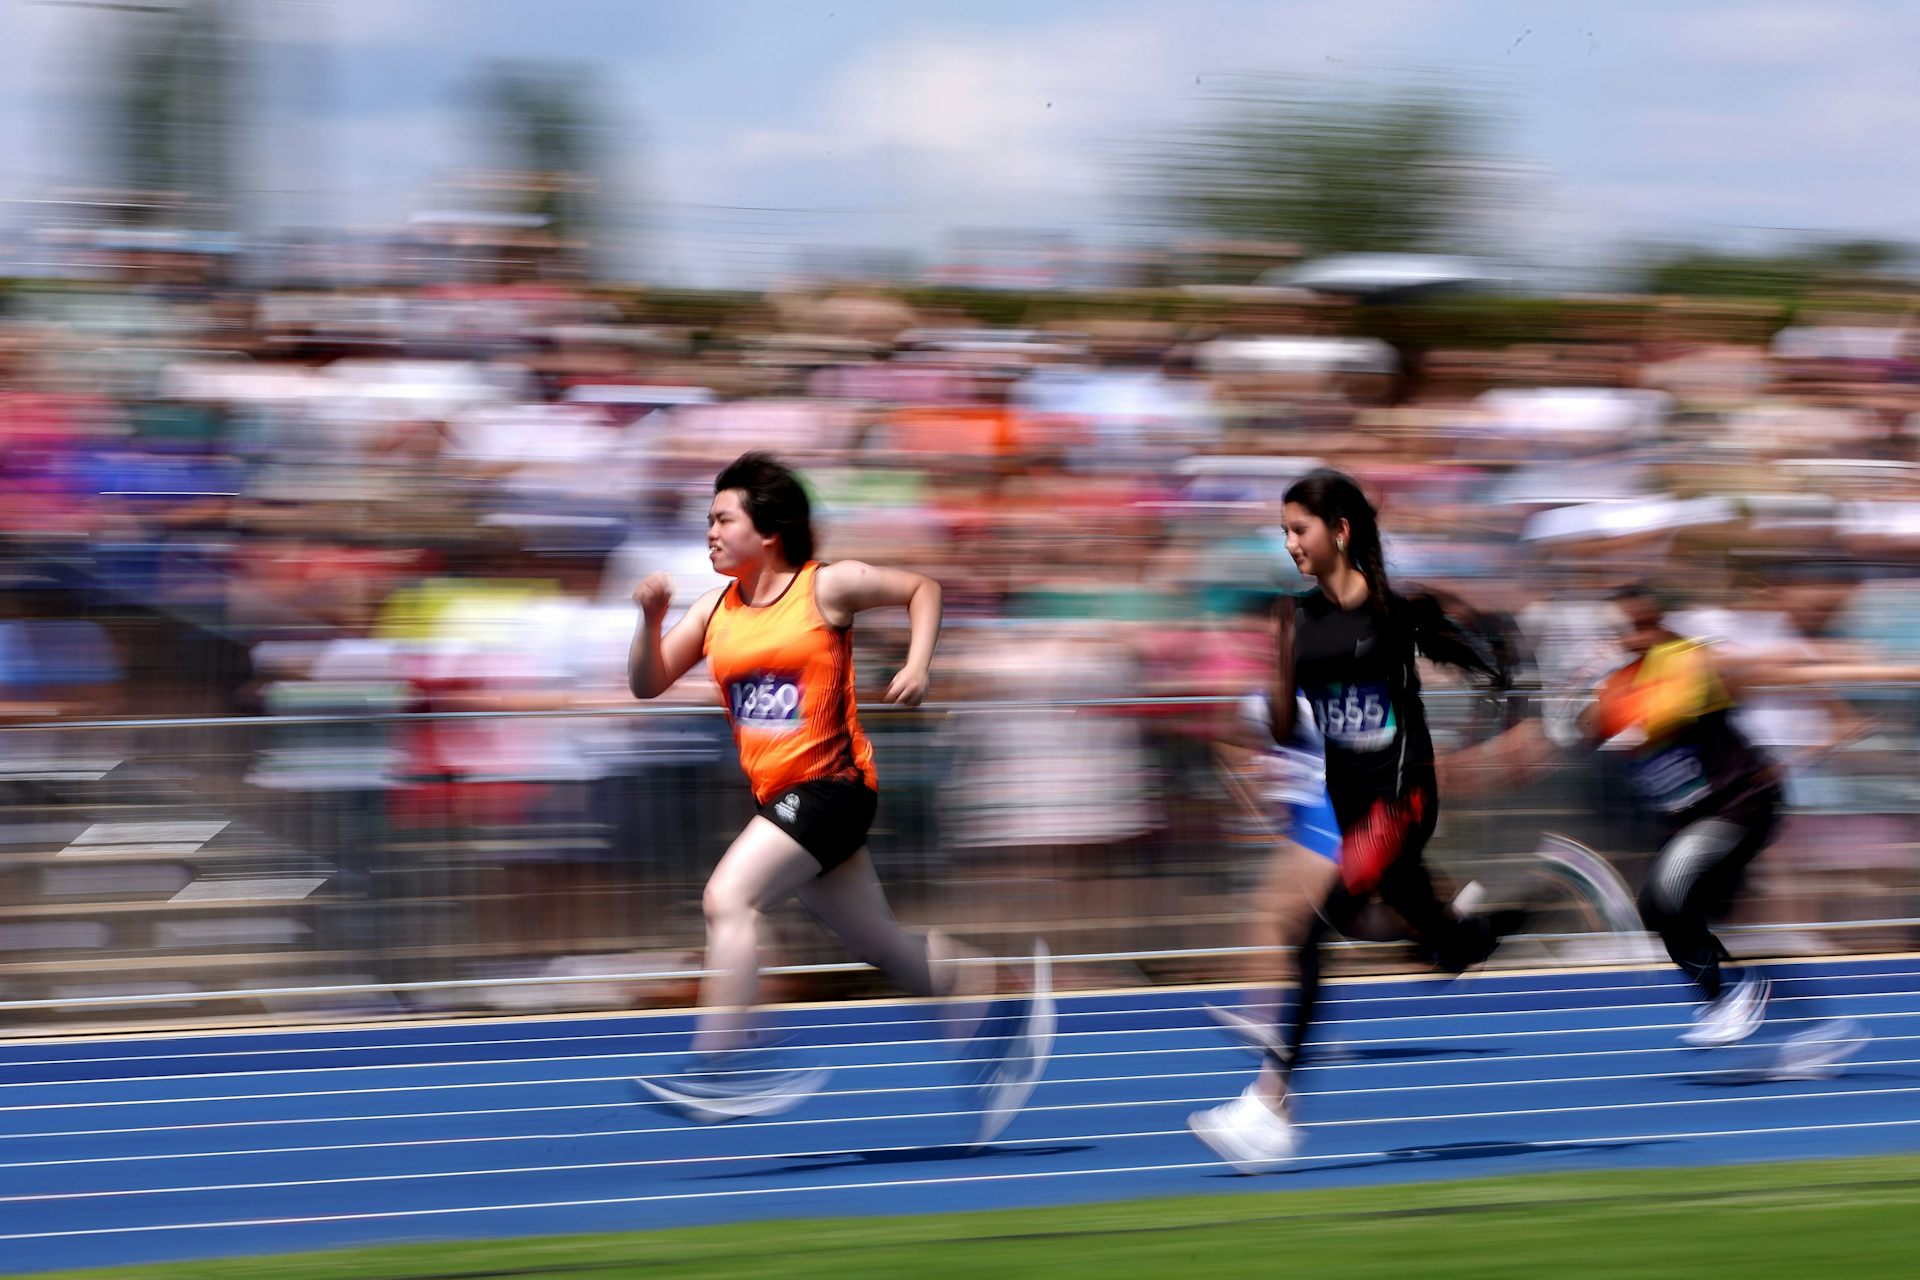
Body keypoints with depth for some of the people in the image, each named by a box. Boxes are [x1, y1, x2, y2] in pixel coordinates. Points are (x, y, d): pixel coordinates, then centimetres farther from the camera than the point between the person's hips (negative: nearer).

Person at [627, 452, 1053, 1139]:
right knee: (888, 949, 13)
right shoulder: (715, 610, 9)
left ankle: (719, 1065, -26)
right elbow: (647, 685, 9)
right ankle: (1004, 1003, 30)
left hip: (829, 784, -7)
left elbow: (921, 588, 8)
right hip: (781, 797, 7)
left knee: (729, 896, -24)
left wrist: (918, 664, -6)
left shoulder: (827, 586, -5)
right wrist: (651, 620, -8)